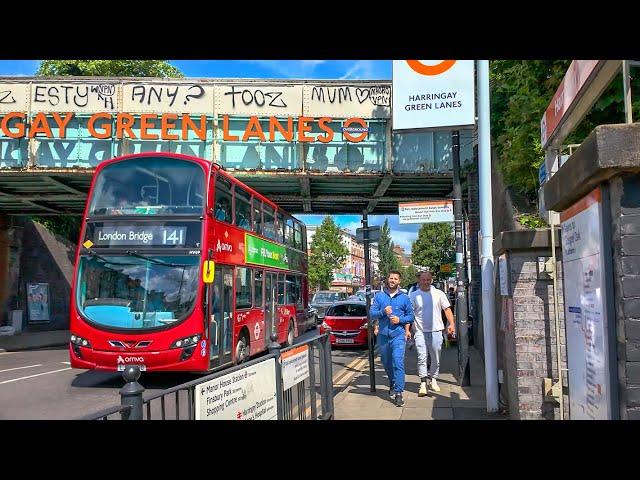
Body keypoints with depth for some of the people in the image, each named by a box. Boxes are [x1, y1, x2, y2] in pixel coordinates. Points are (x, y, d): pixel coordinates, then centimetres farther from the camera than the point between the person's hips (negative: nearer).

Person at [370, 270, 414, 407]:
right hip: (383, 335, 3)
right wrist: (383, 312, -16)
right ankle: (392, 384, 40)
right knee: (386, 363, 16)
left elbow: (411, 315, 8)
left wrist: (400, 320, -9)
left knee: (398, 363, -14)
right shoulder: (379, 296, 7)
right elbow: (372, 314, 2)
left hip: (398, 335, -2)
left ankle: (398, 393, -13)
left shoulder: (404, 298, 6)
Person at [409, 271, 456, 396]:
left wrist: (451, 323, -3)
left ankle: (432, 379, 28)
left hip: (436, 330, 2)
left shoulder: (439, 294, 6)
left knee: (436, 358, 10)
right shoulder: (413, 295, 2)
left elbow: (447, 309, 8)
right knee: (422, 357, -7)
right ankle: (423, 383, -2)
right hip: (420, 331, -2)